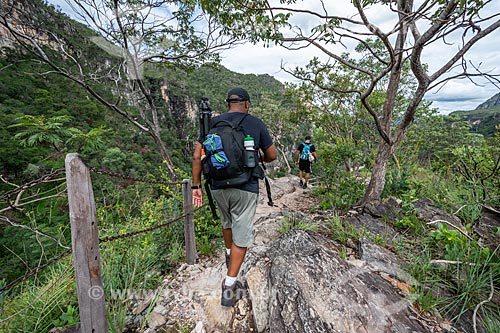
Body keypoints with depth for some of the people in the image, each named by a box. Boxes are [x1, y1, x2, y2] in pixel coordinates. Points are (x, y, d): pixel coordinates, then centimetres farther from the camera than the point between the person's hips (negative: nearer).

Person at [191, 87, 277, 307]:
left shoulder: (212, 123, 4)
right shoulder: (255, 124, -2)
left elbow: (197, 156, 0)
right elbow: (272, 155, 5)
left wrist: (196, 186, 7)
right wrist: (261, 160, 26)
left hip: (218, 187, 4)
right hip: (246, 188, -3)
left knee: (227, 222, 30)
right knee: (242, 235, 10)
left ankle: (229, 255, 50)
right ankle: (229, 285, 17)